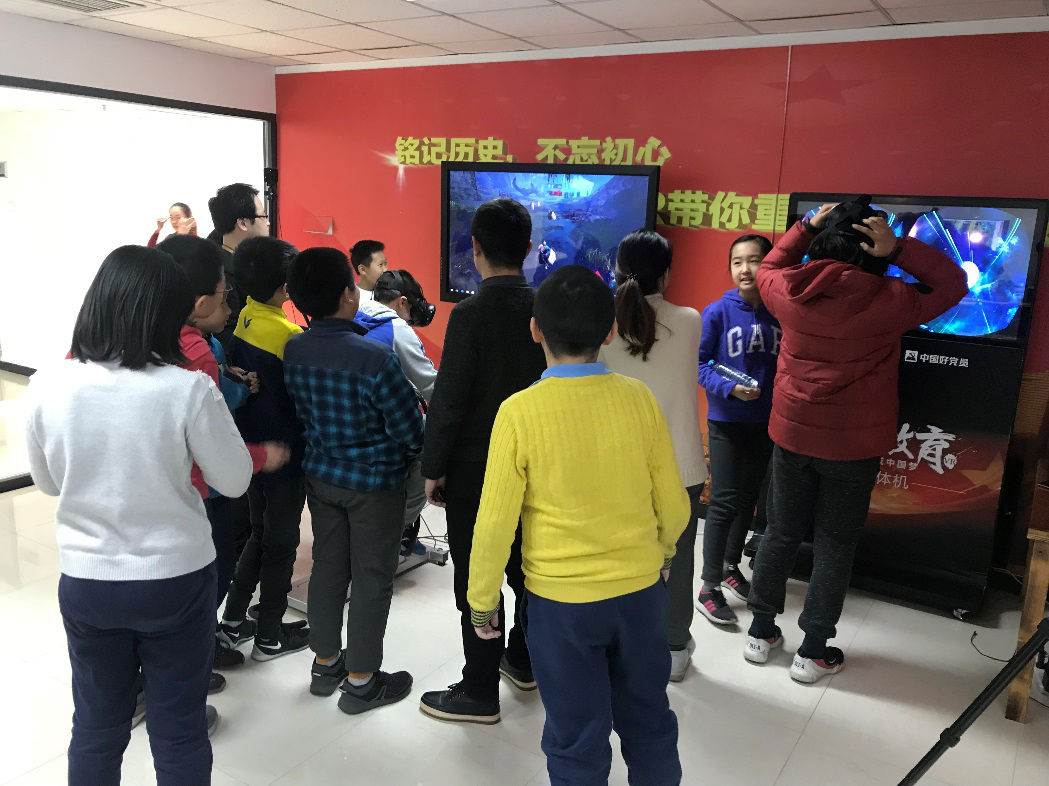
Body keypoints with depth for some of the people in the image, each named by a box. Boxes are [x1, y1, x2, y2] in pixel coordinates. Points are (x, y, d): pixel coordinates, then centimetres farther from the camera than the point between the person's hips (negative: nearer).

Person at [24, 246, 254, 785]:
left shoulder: (47, 385, -10)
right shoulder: (188, 388, -20)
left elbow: (47, 482, 5)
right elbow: (234, 480, -9)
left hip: (85, 582, 3)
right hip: (176, 580, -3)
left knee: (96, 728, 21)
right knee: (179, 731, 15)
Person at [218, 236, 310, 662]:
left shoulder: (242, 320, -2)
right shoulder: (287, 334, -23)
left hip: (250, 447, 7)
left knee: (259, 533, 23)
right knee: (281, 543, 9)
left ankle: (233, 621, 32)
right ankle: (269, 636, 23)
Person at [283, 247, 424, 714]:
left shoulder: (293, 352, -7)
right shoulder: (373, 358, -26)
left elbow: (302, 412, 7)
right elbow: (411, 430, -17)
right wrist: (412, 457, 4)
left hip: (320, 474, 6)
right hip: (374, 482, -6)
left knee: (328, 566, 19)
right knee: (372, 578, 8)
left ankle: (325, 664, 35)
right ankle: (361, 682, 22)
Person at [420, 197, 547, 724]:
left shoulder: (469, 314, -18)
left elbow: (448, 400, -17)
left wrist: (433, 468, -6)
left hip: (475, 469, -6)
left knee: (476, 581, 6)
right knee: (525, 565, 21)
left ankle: (479, 693, 18)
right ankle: (522, 660, 40)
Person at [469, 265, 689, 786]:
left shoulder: (520, 412, -17)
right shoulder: (639, 398, -9)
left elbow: (496, 522, -13)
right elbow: (674, 504, -1)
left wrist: (482, 600, 2)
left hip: (561, 600, -3)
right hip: (641, 590, 3)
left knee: (577, 742, 16)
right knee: (649, 723, 24)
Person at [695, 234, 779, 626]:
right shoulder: (718, 312, -12)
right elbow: (699, 362, -10)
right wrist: (729, 388, -24)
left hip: (765, 421, 4)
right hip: (726, 421, -4)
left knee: (748, 498, 16)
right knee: (724, 502, -2)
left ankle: (731, 565, 36)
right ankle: (709, 588, 9)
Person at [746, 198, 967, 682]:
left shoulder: (791, 293, -7)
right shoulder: (888, 301, -14)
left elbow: (769, 267, 16)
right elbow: (952, 284, 2)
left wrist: (805, 227, 12)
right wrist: (899, 249, -8)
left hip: (792, 436, 3)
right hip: (854, 446, -3)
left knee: (781, 532, 16)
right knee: (835, 543, 10)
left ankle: (761, 631, 27)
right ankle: (813, 651, 19)